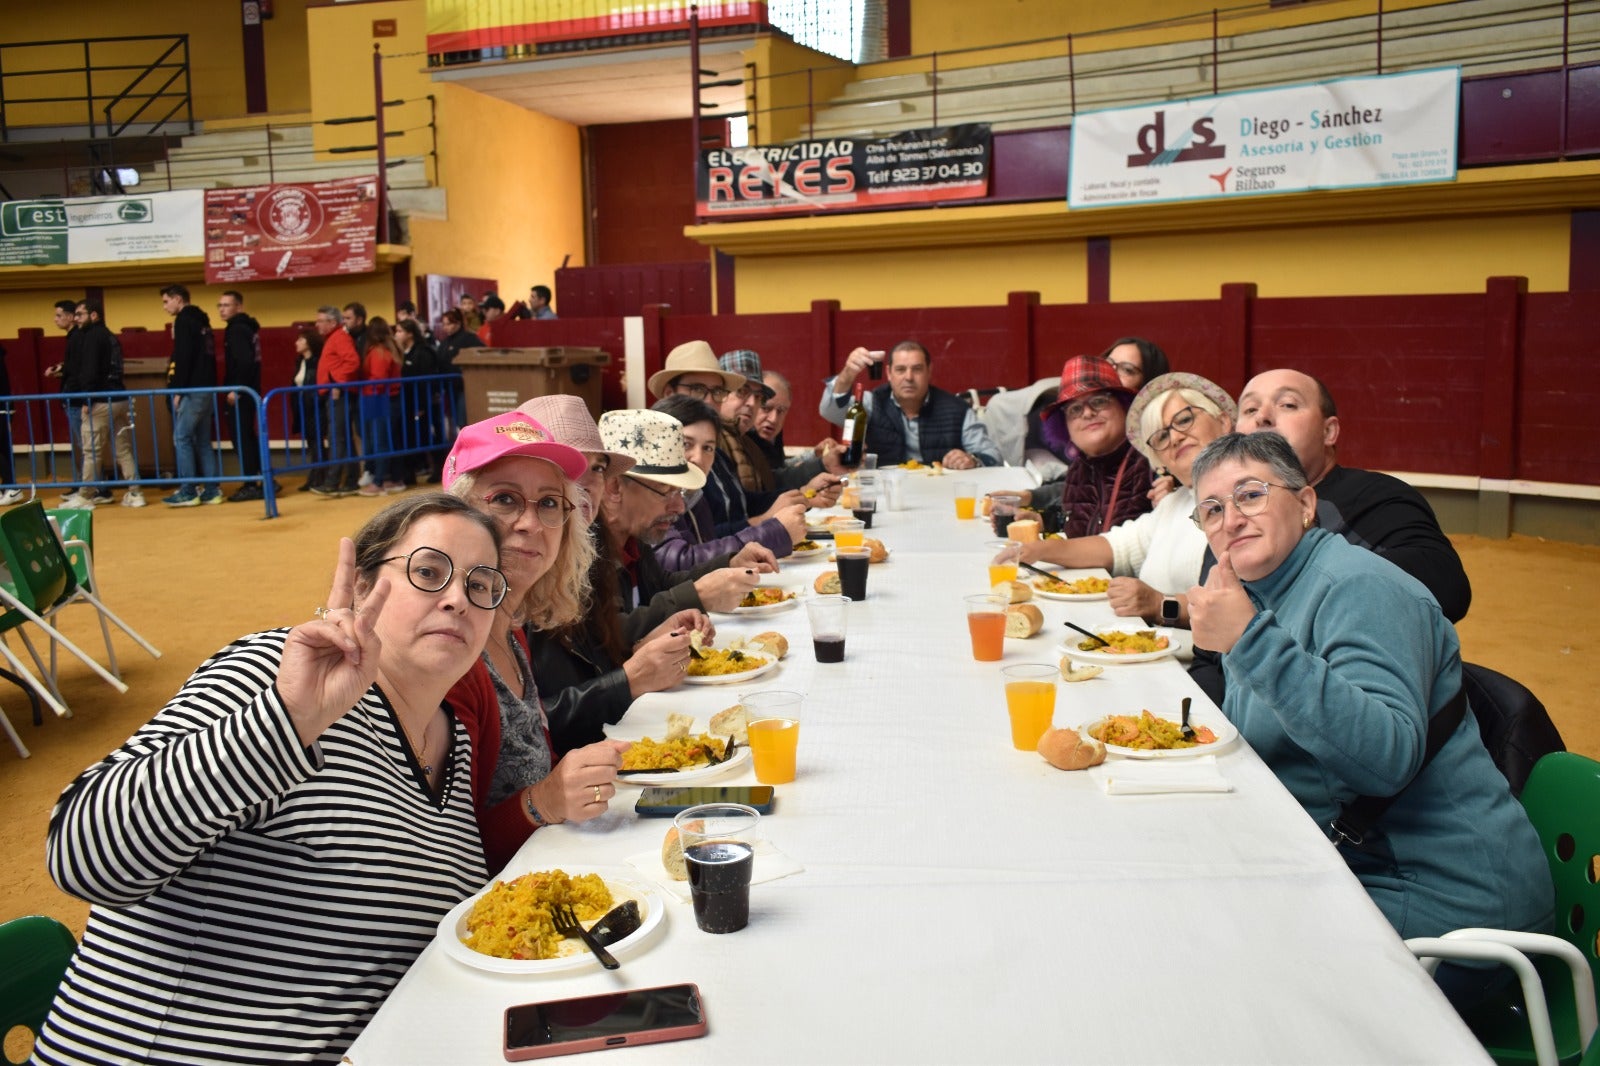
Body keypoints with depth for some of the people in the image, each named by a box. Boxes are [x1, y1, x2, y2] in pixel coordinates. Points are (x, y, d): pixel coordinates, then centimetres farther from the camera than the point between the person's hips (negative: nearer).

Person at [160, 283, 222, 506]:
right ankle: (212, 490, 8)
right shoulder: (201, 320, 19)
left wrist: (179, 390, -15)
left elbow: (183, 357, -16)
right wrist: (210, 385, 17)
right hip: (207, 388, 9)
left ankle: (188, 492, -7)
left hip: (193, 389, -9)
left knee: (182, 438, -5)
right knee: (203, 440, 10)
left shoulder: (183, 320, -7)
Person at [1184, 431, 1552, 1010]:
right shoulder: (1260, 599, 12)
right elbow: (1259, 754, 19)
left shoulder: (1359, 588, -15)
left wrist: (1250, 641, -34)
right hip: (1340, 870, 8)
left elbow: (1388, 758, -31)